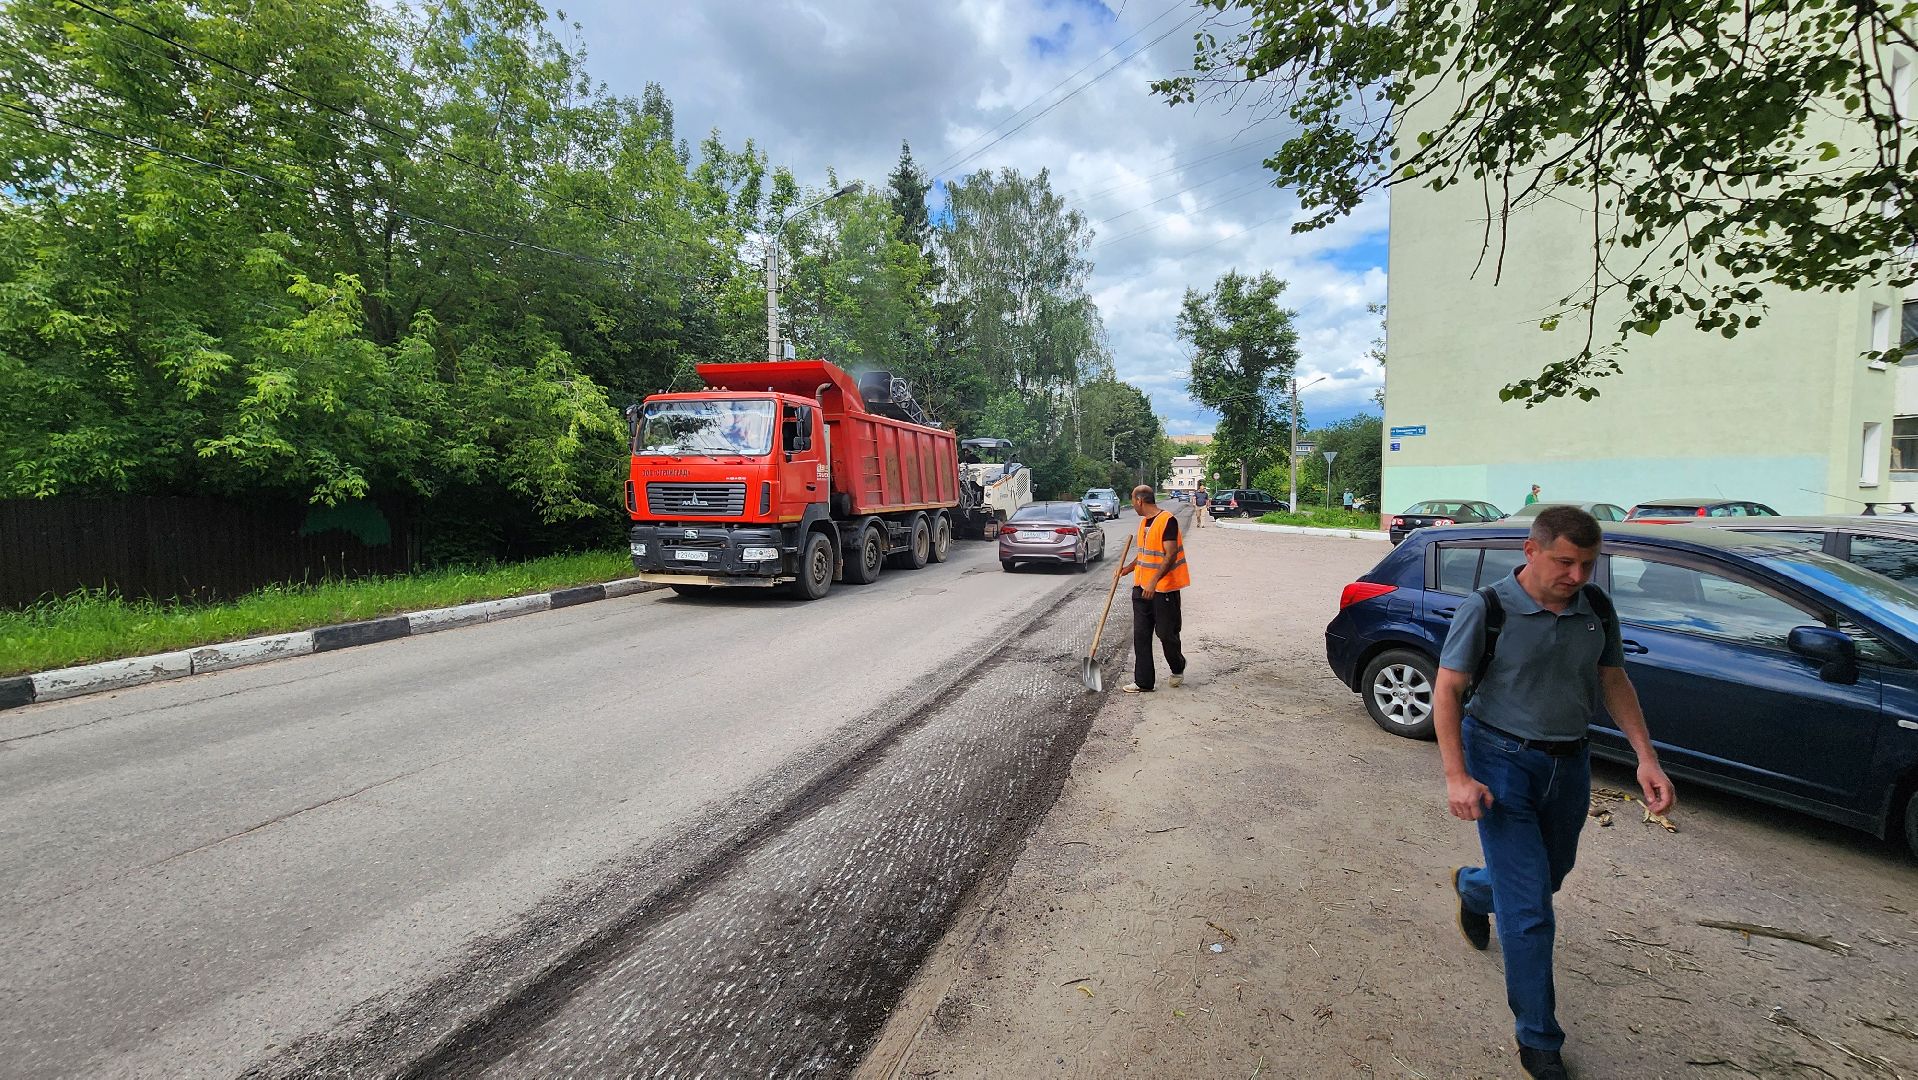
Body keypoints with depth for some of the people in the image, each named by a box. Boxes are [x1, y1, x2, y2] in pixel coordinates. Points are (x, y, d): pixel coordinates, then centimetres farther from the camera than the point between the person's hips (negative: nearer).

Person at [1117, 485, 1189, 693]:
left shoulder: (1167, 520, -16)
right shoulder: (1144, 522, 11)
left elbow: (1170, 555, -22)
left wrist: (1154, 581, -28)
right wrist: (1128, 568, 19)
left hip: (1164, 588, -8)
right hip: (1142, 588, 8)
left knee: (1166, 633, 4)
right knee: (1141, 636, 5)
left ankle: (1178, 669, 31)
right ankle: (1143, 682, 11)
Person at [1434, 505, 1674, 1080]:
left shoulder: (1597, 609, -2)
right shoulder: (1488, 610, -17)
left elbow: (1614, 682, 11)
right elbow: (1448, 692, -14)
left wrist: (1646, 757, 0)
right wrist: (1457, 777, -21)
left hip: (1570, 763, 6)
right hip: (1503, 761, -6)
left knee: (1549, 874, 25)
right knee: (1529, 908, -4)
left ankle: (1472, 887, 57)